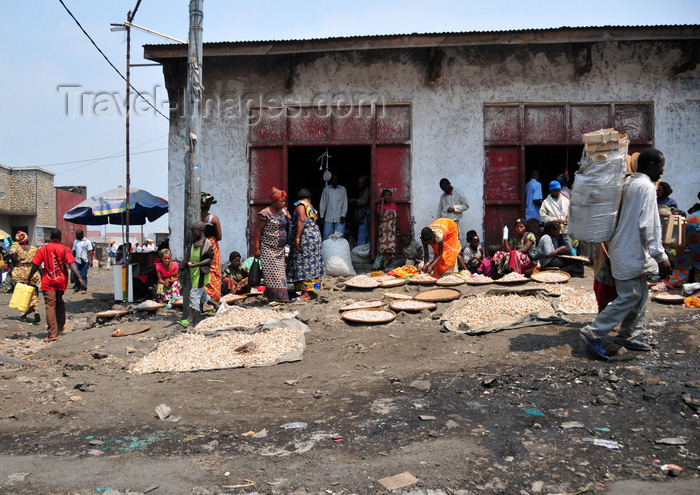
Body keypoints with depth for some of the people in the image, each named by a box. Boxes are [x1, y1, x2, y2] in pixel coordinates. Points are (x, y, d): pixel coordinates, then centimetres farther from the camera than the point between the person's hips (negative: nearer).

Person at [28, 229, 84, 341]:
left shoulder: (43, 249, -2)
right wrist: (79, 278, -17)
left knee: (50, 306, -3)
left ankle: (52, 334, -9)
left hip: (48, 282, -1)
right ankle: (60, 327, 30)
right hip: (61, 281, 2)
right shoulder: (65, 249, -3)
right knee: (60, 303, 22)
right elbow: (71, 264, -13)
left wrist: (29, 278, 9)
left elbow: (35, 265, -3)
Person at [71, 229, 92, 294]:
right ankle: (77, 286, 16)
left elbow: (90, 252, -3)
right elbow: (74, 251, 18)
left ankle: (84, 288, 4)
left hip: (85, 261, -4)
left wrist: (90, 261, -10)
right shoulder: (75, 242, 13)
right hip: (77, 260, 4)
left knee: (84, 275, -2)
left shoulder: (87, 242, -1)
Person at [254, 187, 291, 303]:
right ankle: (272, 298, -6)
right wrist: (256, 248, -13)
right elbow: (258, 231, -10)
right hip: (268, 248, -7)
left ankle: (280, 296, 13)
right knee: (271, 272, -9)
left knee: (280, 271, 7)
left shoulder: (283, 210, 8)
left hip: (280, 248, 7)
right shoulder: (265, 213, -12)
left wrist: (289, 217, -1)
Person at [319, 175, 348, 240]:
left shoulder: (343, 189, 4)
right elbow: (322, 203, 10)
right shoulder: (326, 189, 6)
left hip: (339, 219, -1)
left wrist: (343, 216, -5)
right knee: (327, 236, 0)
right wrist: (322, 216, 7)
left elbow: (345, 203, 4)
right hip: (328, 218, 1)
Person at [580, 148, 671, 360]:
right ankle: (593, 333, -2)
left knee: (640, 294, 16)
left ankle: (629, 336, 21)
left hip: (628, 249, 10)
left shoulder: (630, 183, 13)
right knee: (629, 297, -5)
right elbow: (648, 225, -23)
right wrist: (660, 255, -22)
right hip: (631, 252, -10)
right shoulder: (646, 187, -16)